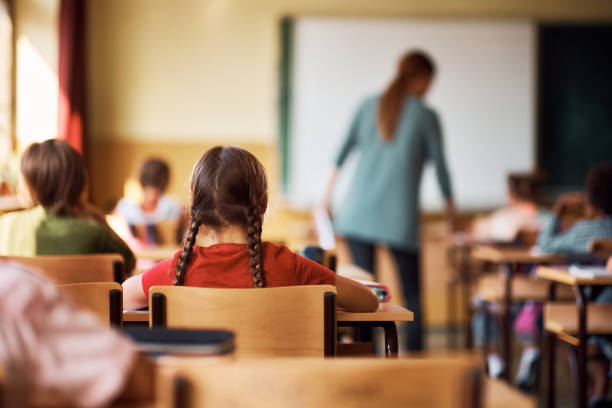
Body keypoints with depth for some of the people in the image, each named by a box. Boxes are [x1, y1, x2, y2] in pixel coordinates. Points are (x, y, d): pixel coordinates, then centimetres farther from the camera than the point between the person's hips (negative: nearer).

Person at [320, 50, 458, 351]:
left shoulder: (368, 106, 8)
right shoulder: (426, 116, -1)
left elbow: (344, 150, 10)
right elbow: (439, 165, 4)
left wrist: (329, 191, 21)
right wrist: (450, 207, 17)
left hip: (359, 211, 3)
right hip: (399, 216, -3)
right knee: (412, 292, 7)